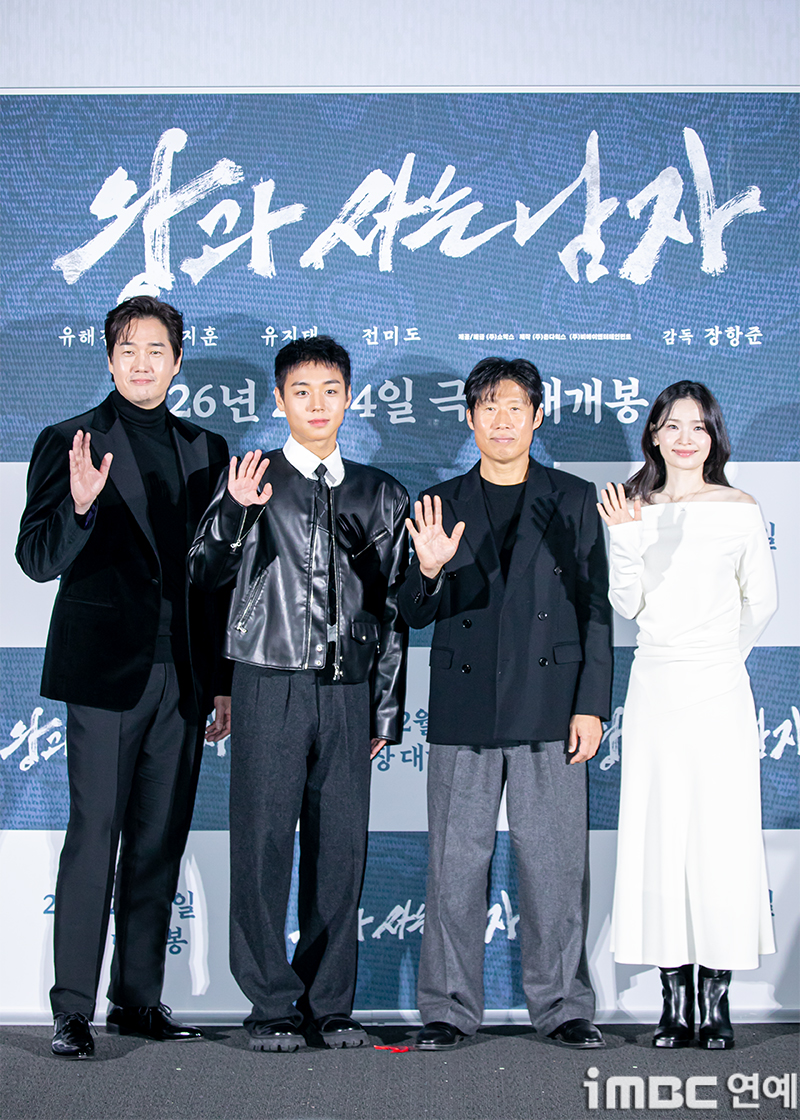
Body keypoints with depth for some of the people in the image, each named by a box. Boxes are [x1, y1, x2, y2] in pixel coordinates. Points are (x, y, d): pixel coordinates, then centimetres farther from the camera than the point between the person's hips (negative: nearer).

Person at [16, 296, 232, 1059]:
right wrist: (79, 504, -27)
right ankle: (72, 1009, 2)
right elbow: (38, 559, -7)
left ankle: (139, 999, 17)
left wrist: (222, 681, 12)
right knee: (93, 838, -4)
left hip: (182, 675, 5)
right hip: (106, 672, -4)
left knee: (161, 841, 8)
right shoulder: (69, 442, 0)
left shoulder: (205, 450, 13)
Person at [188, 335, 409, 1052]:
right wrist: (233, 512, -21)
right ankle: (271, 1003, 10)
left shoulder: (379, 495, 12)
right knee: (264, 844, -1)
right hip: (271, 688, -2)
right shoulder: (253, 482, 4)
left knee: (341, 846, 5)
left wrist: (387, 709, 11)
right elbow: (204, 576, -3)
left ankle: (329, 1004, 16)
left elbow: (391, 608, 14)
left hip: (348, 691, 3)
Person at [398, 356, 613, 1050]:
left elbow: (595, 608, 6)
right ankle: (450, 1008, 13)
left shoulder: (574, 500, 8)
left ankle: (562, 1005, 15)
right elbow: (416, 615, 7)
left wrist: (591, 705, -2)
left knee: (555, 863, 2)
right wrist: (428, 571, -15)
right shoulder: (441, 505, 10)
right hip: (464, 710, 1)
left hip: (549, 707, -1)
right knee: (455, 864, 3)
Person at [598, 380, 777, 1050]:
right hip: (655, 687, 2)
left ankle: (716, 997, 4)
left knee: (722, 835, -3)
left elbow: (761, 603, 10)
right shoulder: (634, 510, 7)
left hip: (719, 691, -2)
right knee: (657, 835, 2)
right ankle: (675, 992, 9)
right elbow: (628, 603, 1)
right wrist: (625, 540, -13)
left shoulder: (739, 511, 3)